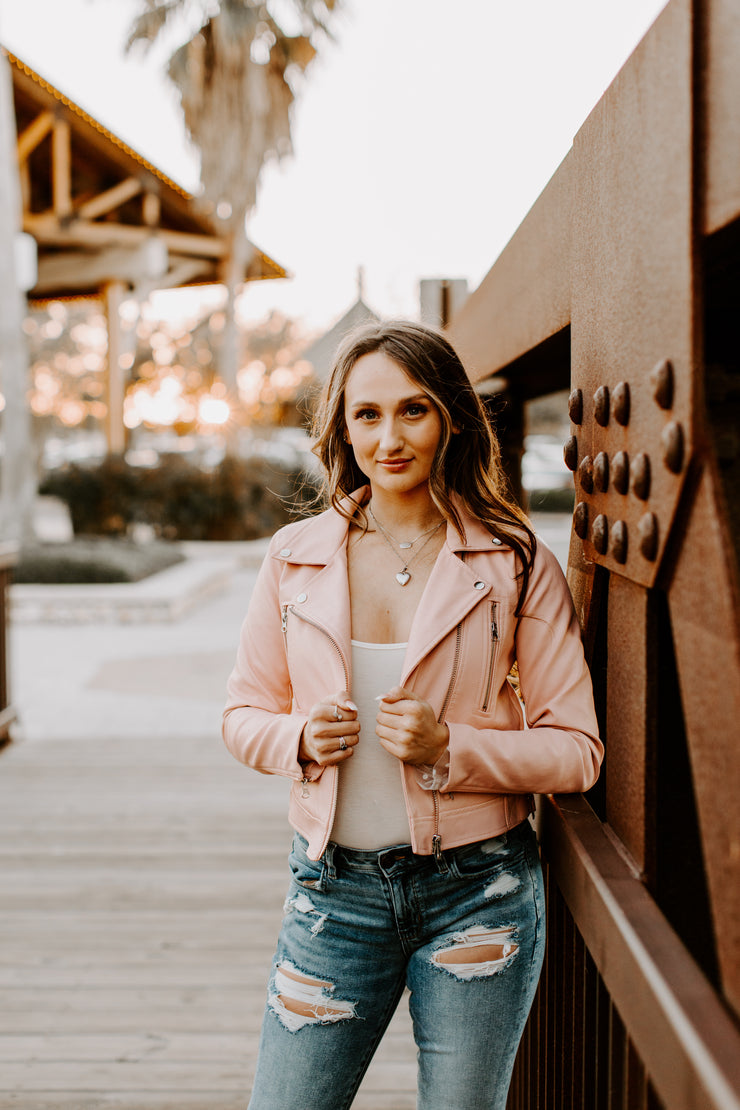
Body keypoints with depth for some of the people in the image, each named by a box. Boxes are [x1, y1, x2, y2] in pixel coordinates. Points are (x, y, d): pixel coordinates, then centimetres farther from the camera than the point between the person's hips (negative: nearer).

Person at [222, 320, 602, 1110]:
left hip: (476, 889, -1)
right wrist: (300, 740, -12)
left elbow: (576, 749, -5)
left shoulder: (515, 563, -6)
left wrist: (450, 747, -19)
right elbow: (244, 714, 9)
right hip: (334, 888, 2)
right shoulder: (295, 557, 1)